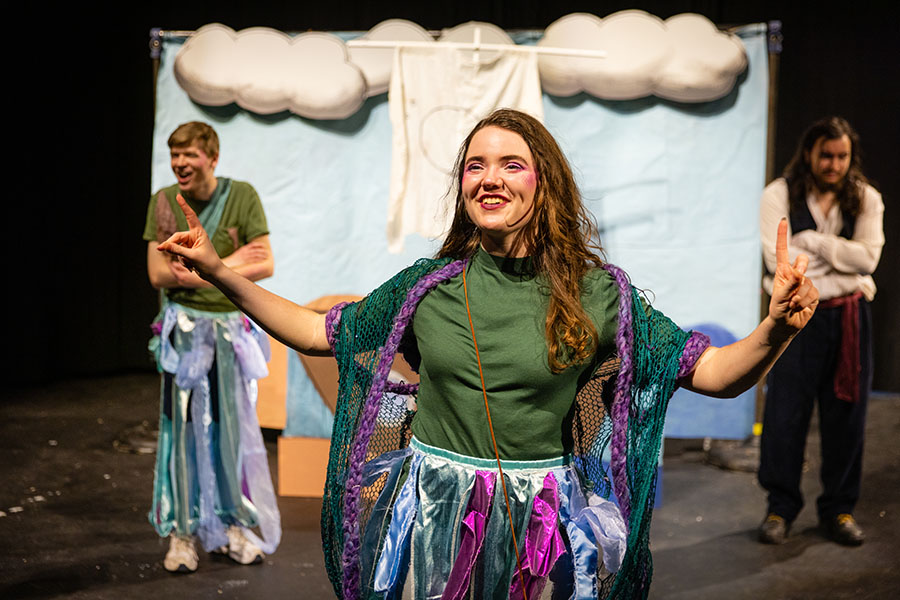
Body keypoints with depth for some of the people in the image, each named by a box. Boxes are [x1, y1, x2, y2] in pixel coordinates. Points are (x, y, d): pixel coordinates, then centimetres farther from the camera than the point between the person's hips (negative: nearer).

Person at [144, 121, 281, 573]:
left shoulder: (241, 196, -3)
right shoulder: (164, 201, -1)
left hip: (231, 327, 1)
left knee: (235, 429, 8)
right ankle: (181, 532, 9)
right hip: (184, 328, -1)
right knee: (184, 428, 0)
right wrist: (229, 262, -14)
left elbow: (264, 265, -7)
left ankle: (232, 527, 21)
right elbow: (158, 273, -8)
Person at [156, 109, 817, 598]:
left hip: (542, 533, -1)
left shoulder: (595, 294, -6)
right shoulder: (427, 285, -1)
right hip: (431, 522, 1)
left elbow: (713, 372, -7)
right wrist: (220, 272, 2)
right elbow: (317, 331, 9)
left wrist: (775, 329, -27)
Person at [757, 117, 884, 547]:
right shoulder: (779, 195, -1)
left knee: (845, 414, 7)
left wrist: (812, 241, -12)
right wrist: (842, 257, -13)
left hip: (850, 317, 2)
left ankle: (839, 507, 21)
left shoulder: (865, 199, 7)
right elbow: (779, 258, -12)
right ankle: (781, 507, 14)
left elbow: (868, 257, -7)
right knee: (785, 414, -1)